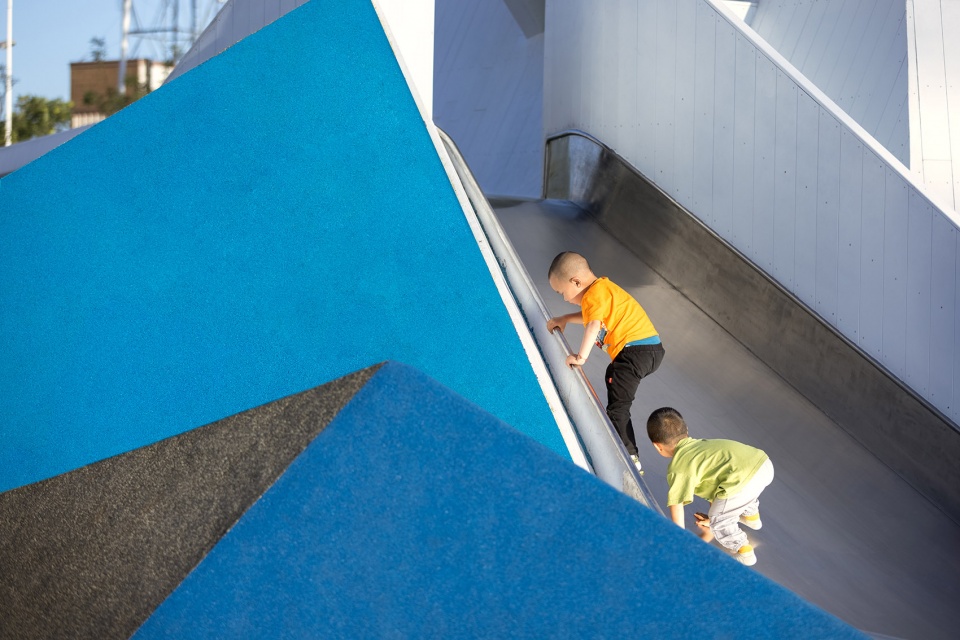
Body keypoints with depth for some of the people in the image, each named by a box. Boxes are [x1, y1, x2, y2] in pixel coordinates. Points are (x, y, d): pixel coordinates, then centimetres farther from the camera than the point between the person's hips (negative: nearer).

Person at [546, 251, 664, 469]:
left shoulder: (595, 294, -9)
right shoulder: (602, 288, 21)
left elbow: (593, 325, -25)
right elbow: (591, 315, 37)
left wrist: (581, 356, -26)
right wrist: (564, 319, 30)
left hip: (637, 351, -11)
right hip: (651, 347, 11)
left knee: (618, 407, -11)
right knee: (613, 375, 33)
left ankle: (630, 457, -13)